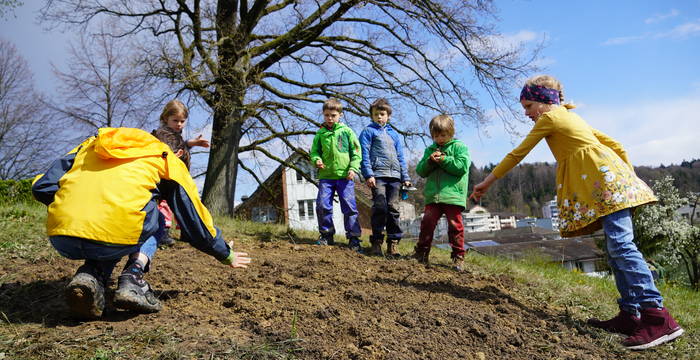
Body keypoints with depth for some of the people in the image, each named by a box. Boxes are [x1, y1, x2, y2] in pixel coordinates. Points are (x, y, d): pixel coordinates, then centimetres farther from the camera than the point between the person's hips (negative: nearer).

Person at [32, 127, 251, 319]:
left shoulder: (91, 145, 27)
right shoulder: (164, 158, 18)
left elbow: (41, 187, 20)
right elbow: (195, 218, 22)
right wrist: (227, 255, 35)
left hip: (61, 241, 4)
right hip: (114, 241, -3)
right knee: (150, 219, 28)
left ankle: (90, 274, 5)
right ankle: (133, 278, 4)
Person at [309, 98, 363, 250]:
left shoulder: (347, 131, 5)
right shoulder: (320, 134, 10)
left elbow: (356, 152, 4)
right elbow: (314, 151, 15)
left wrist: (353, 168, -8)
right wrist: (317, 160, -7)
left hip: (345, 176, -2)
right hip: (326, 176, 2)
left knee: (349, 206, -2)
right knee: (322, 205, -2)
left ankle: (354, 237, 7)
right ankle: (326, 235, 14)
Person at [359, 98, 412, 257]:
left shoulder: (394, 134, 23)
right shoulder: (368, 131, 9)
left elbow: (400, 158, 22)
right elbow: (364, 155, -1)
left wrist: (405, 178, 15)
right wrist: (368, 174, -12)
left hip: (394, 176, 4)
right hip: (377, 175, -4)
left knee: (393, 208, 2)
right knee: (380, 208, -10)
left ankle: (393, 243, 6)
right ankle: (376, 242, -1)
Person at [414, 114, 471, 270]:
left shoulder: (459, 147, 6)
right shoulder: (430, 150, 18)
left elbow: (462, 166, -9)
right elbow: (420, 171, 12)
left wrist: (444, 160, -11)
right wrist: (430, 161, -7)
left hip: (453, 195, -3)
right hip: (433, 196, 4)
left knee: (455, 225, -1)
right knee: (427, 222, -1)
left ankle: (458, 256, 9)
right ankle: (421, 253, 9)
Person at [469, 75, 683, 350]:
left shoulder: (549, 118, 1)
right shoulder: (570, 117, 26)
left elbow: (517, 154, 2)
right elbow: (615, 145, 25)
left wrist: (487, 182, 7)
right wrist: (630, 178, 24)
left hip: (604, 178, -10)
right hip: (614, 180, 10)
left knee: (620, 245, -16)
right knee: (617, 247, 5)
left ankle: (658, 317, -20)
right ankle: (630, 314, 6)